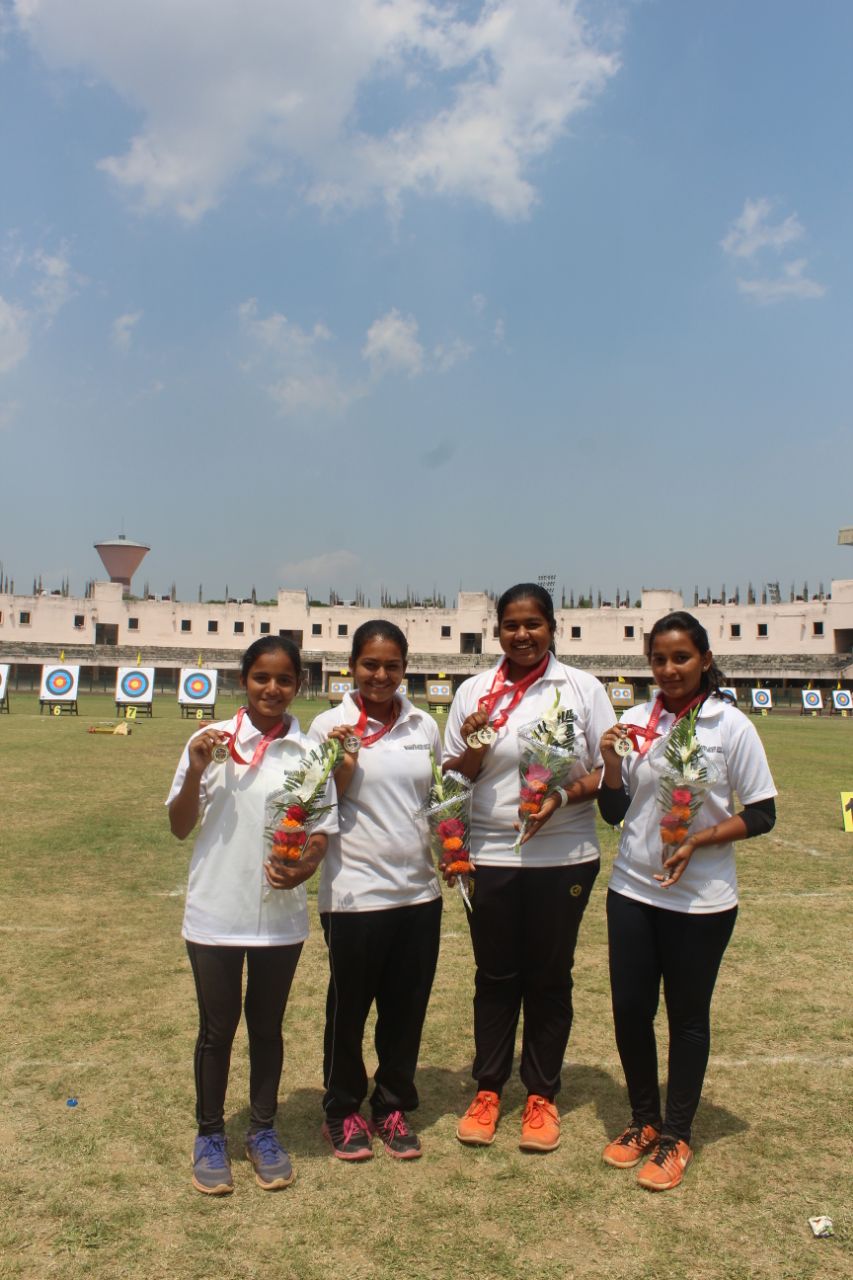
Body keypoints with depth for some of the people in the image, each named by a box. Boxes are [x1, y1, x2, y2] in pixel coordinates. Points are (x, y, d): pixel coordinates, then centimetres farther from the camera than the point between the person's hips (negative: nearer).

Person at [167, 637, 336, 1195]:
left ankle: (263, 1131, 34)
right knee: (217, 1027, 12)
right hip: (216, 913, -1)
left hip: (281, 914, 1)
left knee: (267, 1026, 16)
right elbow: (180, 828, -2)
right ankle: (210, 1135, 31)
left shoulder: (310, 751, -3)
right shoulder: (212, 741, -6)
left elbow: (321, 831, 2)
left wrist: (306, 866, -19)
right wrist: (196, 772, -18)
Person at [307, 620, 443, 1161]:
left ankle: (393, 1106, 32)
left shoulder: (424, 726, 5)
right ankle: (343, 1111, 31)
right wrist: (343, 770, -19)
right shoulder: (331, 726, -6)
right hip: (355, 892, -3)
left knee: (408, 1006, 13)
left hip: (420, 889, 4)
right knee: (350, 1006, 11)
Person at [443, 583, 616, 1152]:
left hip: (564, 855, -1)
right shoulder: (474, 692, 2)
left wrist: (563, 797, -17)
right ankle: (488, 1090, 28)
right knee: (495, 976, 12)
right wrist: (473, 746, -14)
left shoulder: (582, 687, -2)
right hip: (491, 855, 1)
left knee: (550, 977, 11)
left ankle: (542, 1096, 27)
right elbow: (452, 778, 6)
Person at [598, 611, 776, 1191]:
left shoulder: (730, 725, -9)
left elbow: (762, 815, -7)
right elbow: (614, 811, 4)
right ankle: (644, 1121, 33)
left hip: (701, 899, -3)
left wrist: (696, 840, -19)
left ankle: (676, 1137, 28)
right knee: (630, 1008, 10)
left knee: (688, 1015, 11)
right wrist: (611, 762, -13)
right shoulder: (635, 721, 1)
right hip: (633, 889, 3)